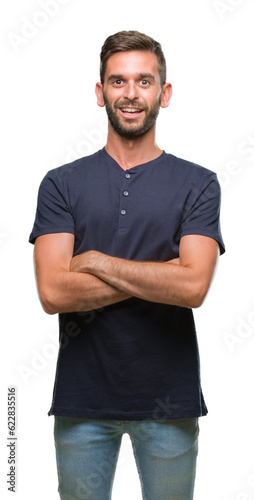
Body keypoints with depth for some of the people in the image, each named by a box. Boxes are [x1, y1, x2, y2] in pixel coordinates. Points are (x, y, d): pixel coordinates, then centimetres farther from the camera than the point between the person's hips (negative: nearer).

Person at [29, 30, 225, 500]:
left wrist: (94, 261, -12)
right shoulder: (61, 184, 1)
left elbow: (193, 286, -15)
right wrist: (160, 276, -13)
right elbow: (53, 293, -11)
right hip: (82, 398, 1)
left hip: (169, 401, 0)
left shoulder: (197, 184, 0)